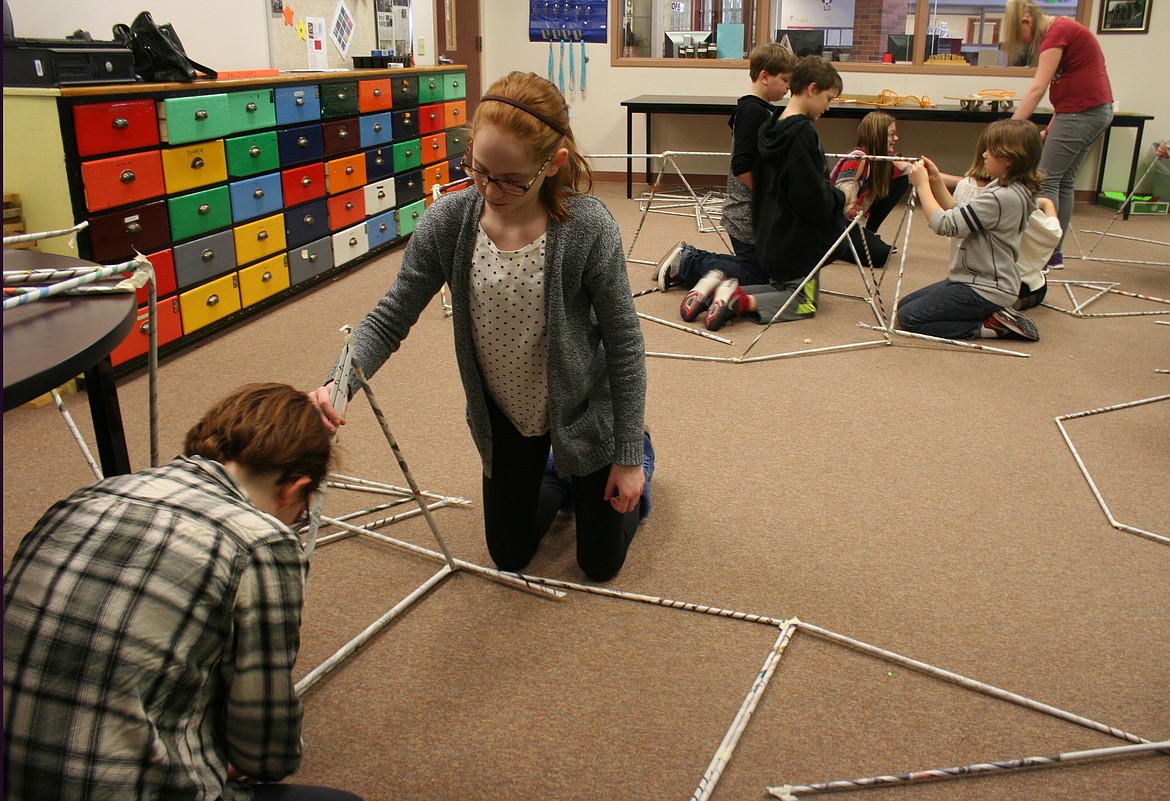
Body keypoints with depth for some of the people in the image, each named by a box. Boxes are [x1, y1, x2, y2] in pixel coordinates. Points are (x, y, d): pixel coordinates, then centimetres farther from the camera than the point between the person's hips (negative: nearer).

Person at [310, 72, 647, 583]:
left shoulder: (588, 229, -29)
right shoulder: (448, 221, -21)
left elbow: (623, 342, -19)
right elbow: (390, 319, -13)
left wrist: (629, 456, -14)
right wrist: (340, 382, -33)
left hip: (581, 414, -3)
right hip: (503, 417, 3)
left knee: (601, 564, 16)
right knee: (509, 556, 20)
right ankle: (557, 478, 48)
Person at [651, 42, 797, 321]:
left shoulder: (761, 110, 13)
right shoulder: (753, 112, -18)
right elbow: (742, 168, -25)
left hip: (750, 214, 10)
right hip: (748, 216, -10)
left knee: (755, 266, 18)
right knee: (757, 276, -2)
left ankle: (687, 258, 17)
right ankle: (687, 264, 1)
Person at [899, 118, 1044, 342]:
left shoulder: (1001, 198, -25)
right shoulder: (1003, 188, 6)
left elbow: (944, 225, -27)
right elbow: (958, 216, 10)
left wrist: (922, 185, -16)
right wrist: (936, 181, 1)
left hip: (984, 290, -10)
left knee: (909, 317, -11)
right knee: (905, 304, 14)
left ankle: (990, 326, -7)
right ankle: (992, 315, 9)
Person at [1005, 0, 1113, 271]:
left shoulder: (1058, 32, -14)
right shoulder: (1065, 29, 16)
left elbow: (1037, 89, -23)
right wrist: (1050, 131, 10)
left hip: (1081, 112, -10)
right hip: (1097, 110, 10)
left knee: (1046, 180, -7)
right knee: (1063, 181, 13)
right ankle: (1055, 253, 19)